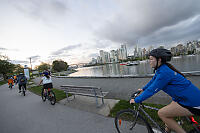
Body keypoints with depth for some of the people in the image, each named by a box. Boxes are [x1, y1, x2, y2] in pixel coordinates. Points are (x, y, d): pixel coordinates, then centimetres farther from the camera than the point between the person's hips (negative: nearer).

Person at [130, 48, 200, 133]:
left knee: (161, 113, -7)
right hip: (185, 97, 9)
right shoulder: (160, 69, 0)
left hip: (192, 102, -9)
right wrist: (143, 89, 23)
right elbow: (153, 81, 15)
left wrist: (136, 100, -18)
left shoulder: (164, 72, -29)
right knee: (166, 114, 17)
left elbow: (152, 90, -26)